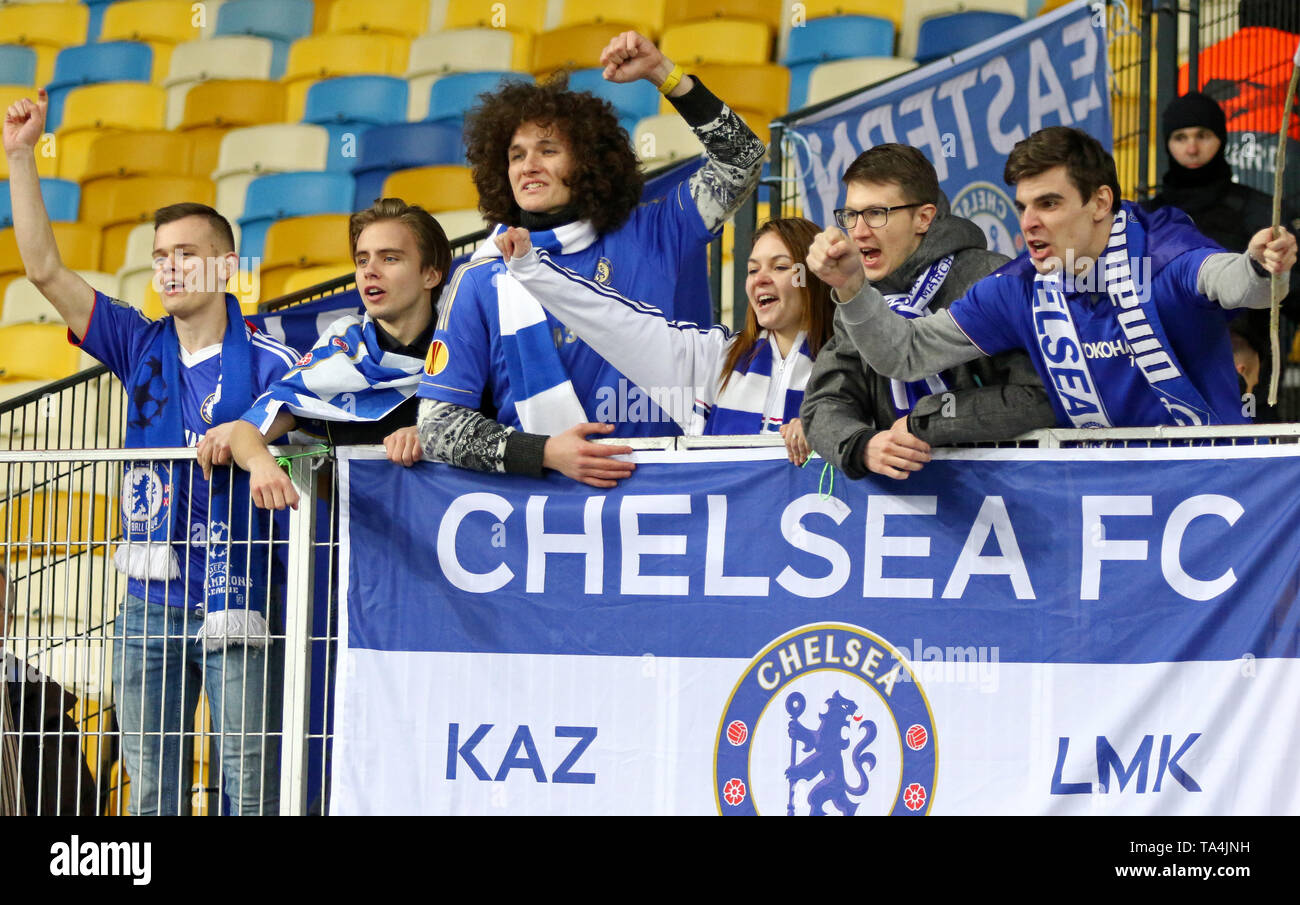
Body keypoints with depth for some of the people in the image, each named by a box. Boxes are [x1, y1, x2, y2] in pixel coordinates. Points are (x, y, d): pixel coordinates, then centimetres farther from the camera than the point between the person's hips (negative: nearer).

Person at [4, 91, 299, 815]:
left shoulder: (269, 362, -4)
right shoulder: (141, 348, 8)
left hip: (237, 600, -4)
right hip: (152, 599, 4)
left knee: (252, 786, -2)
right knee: (151, 790, 6)